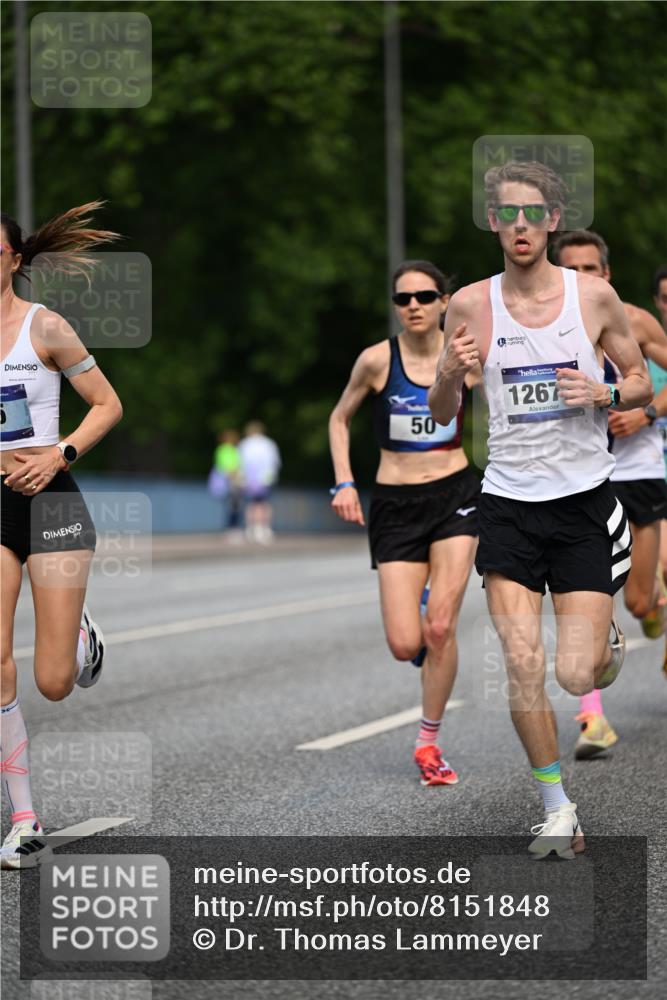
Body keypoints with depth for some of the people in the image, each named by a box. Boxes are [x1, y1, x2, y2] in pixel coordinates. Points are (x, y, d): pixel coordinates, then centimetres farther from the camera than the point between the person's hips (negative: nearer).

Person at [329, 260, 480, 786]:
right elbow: (340, 418, 9)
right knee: (405, 645, -9)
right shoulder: (377, 359, -6)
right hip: (396, 504, 0)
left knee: (440, 627, -12)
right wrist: (344, 483, -1)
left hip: (455, 492, 0)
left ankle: (429, 744, 4)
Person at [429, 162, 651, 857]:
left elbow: (641, 382, 10)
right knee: (522, 664, -11)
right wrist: (450, 373, -15)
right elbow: (441, 415, 7)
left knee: (577, 676, -6)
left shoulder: (594, 296, -1)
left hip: (584, 500, -1)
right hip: (508, 501, 1)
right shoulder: (471, 305, 0)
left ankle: (607, 638, 32)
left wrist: (604, 394, -12)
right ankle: (557, 809, 5)